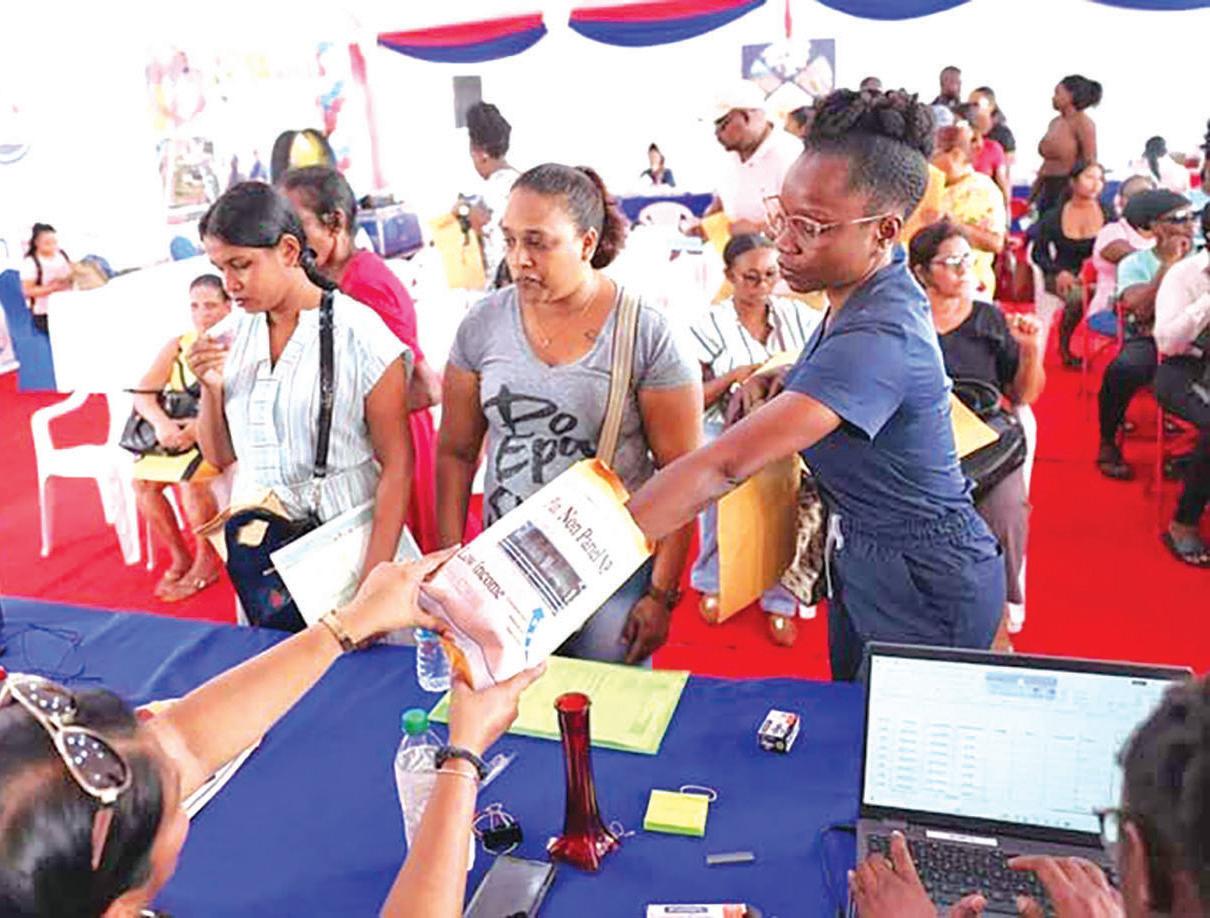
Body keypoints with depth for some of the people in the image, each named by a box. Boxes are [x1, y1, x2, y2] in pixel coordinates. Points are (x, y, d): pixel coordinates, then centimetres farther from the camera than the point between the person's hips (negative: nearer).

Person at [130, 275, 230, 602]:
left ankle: (206, 563, -8)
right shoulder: (176, 347, 12)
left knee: (191, 479, -30)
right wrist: (161, 423, -21)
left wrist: (199, 426, -28)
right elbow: (143, 393, 1)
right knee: (142, 479, -16)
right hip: (177, 432, 6)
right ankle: (179, 558, 3)